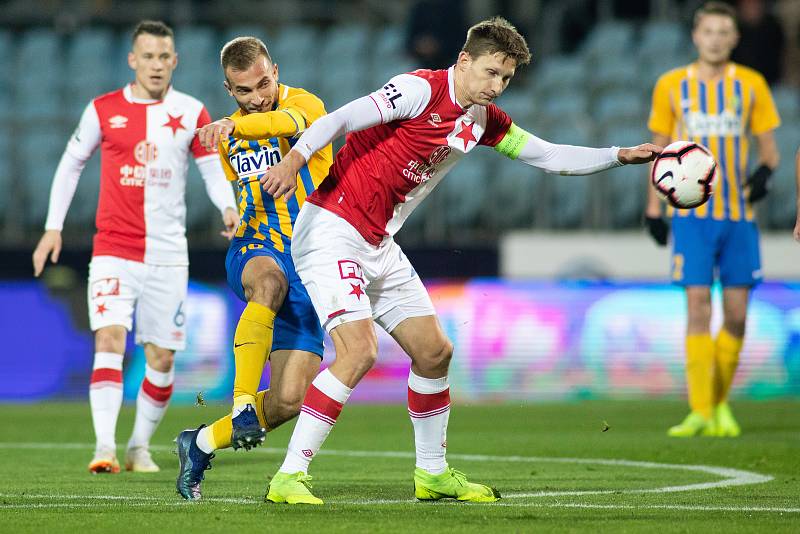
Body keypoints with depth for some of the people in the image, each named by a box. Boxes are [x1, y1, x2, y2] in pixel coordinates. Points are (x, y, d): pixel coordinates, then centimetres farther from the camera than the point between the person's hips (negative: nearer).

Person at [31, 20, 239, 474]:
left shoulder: (191, 112, 3)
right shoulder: (103, 110, 2)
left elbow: (213, 168, 8)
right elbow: (72, 163, 13)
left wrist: (227, 206, -13)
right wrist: (53, 226, 8)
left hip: (168, 255, 2)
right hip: (114, 252, -1)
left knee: (162, 357, 3)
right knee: (110, 340, -18)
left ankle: (140, 447, 20)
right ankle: (105, 447, -23)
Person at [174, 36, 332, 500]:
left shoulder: (304, 104, -5)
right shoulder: (231, 136, 12)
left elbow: (287, 122, -32)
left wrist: (232, 126, -49)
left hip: (309, 263, -2)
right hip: (255, 251, 2)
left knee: (288, 402, -9)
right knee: (271, 281, -40)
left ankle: (201, 444, 14)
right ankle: (243, 404, -44)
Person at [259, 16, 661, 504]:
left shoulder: (485, 120, 11)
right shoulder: (422, 90, -15)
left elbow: (550, 156, 20)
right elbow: (341, 119, -25)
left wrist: (621, 156, 12)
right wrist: (296, 158, -40)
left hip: (379, 245, 9)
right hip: (332, 230, -9)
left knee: (434, 351, 11)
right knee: (360, 351, -22)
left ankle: (433, 473, 28)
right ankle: (289, 478, -19)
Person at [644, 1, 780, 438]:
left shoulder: (751, 86, 6)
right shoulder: (671, 86, 5)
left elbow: (768, 147, 9)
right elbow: (660, 150, 12)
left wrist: (764, 172, -13)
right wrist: (653, 208, 7)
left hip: (739, 213, 1)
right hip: (692, 213, -1)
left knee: (736, 315, 0)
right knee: (698, 309, -11)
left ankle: (721, 402, 19)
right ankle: (701, 412, -10)